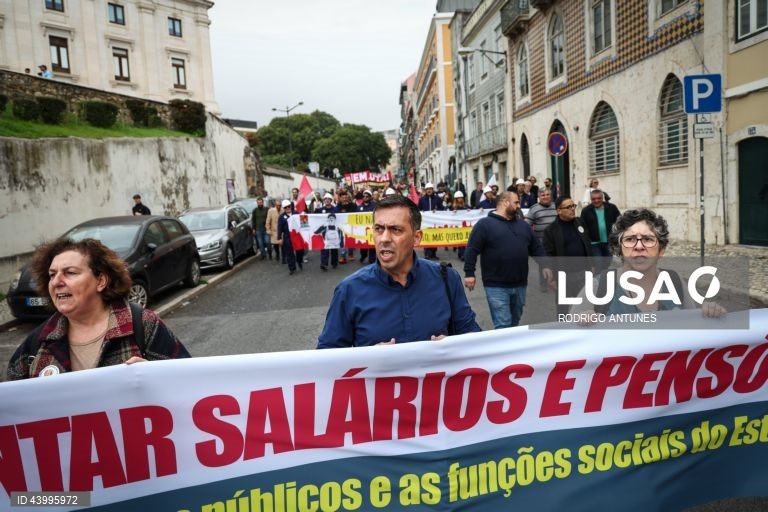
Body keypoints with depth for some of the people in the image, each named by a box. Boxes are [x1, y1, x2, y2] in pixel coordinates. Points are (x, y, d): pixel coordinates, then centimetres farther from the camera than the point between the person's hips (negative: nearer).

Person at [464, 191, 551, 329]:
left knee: (514, 324, 17)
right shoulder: (485, 224, -5)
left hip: (519, 285, 6)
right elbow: (472, 249, -10)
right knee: (503, 325, -8)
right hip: (497, 287, -6)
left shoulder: (522, 225, 15)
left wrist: (545, 265, 9)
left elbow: (536, 247, 20)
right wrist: (469, 273, -16)